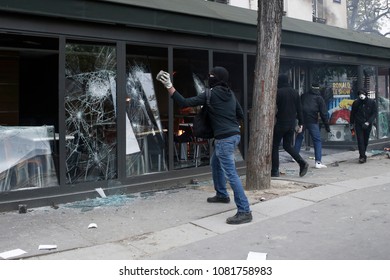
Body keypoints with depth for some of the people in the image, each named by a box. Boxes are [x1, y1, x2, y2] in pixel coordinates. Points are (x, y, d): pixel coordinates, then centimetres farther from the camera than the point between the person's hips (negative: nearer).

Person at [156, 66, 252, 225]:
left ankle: (244, 212, -12)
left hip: (224, 139, -9)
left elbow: (184, 103, -14)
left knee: (231, 174, -11)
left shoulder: (211, 94, -11)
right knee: (215, 164, 28)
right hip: (233, 135, 9)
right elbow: (240, 115, 18)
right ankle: (222, 195, 42)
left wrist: (168, 86, -13)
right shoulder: (230, 94, 12)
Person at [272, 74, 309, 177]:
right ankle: (302, 163, 0)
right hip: (291, 124, 6)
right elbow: (299, 109, 10)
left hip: (280, 123, -6)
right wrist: (300, 123, 13)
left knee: (275, 146, 4)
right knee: (288, 146, 16)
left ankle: (275, 171, 4)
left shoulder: (278, 92, -10)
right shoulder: (295, 92, 9)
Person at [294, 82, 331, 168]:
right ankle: (318, 162, -10)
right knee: (317, 140, -1)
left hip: (301, 120, 4)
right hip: (312, 121, -4)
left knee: (299, 137, 21)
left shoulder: (303, 96, 16)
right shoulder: (319, 98, 4)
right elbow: (323, 113, 0)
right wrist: (327, 126, 3)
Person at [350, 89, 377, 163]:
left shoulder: (372, 102, -5)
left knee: (366, 140, 9)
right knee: (360, 140, -10)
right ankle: (362, 156, -9)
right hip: (358, 124, -1)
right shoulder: (356, 103, -4)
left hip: (367, 124, 1)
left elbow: (374, 113, -4)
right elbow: (352, 114, 7)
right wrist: (352, 124, 9)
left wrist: (368, 122, -16)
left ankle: (362, 154, 27)